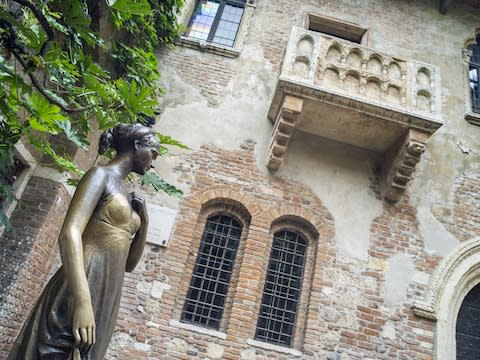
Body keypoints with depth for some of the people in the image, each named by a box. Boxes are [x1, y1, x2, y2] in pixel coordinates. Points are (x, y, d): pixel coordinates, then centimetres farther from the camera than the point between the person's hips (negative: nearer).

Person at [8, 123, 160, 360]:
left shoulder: (125, 194, 22)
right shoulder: (101, 175, -2)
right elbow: (69, 233, -19)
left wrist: (144, 224, 9)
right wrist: (82, 302, -29)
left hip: (108, 301, 8)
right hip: (80, 295, -8)